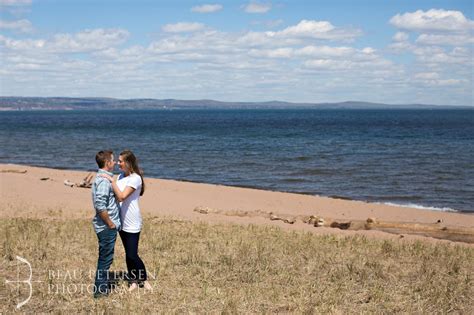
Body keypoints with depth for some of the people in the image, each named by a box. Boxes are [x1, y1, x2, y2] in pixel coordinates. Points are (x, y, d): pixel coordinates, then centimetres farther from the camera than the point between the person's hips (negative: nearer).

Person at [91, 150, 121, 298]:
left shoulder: (101, 178, 11)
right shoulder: (104, 180, -21)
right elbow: (100, 206, -28)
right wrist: (110, 223, -19)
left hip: (107, 226, 10)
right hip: (106, 226, -10)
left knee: (105, 257, 19)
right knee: (106, 258, 0)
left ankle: (103, 284, 31)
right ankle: (100, 289, 9)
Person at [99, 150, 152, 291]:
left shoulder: (135, 178, -16)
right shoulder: (121, 176, 7)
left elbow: (122, 196, -25)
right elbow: (115, 195, 15)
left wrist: (111, 180, -25)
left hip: (132, 223, -7)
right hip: (122, 221, 7)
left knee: (132, 255, -4)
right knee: (128, 254, 14)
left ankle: (144, 279, 16)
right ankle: (133, 281, 24)